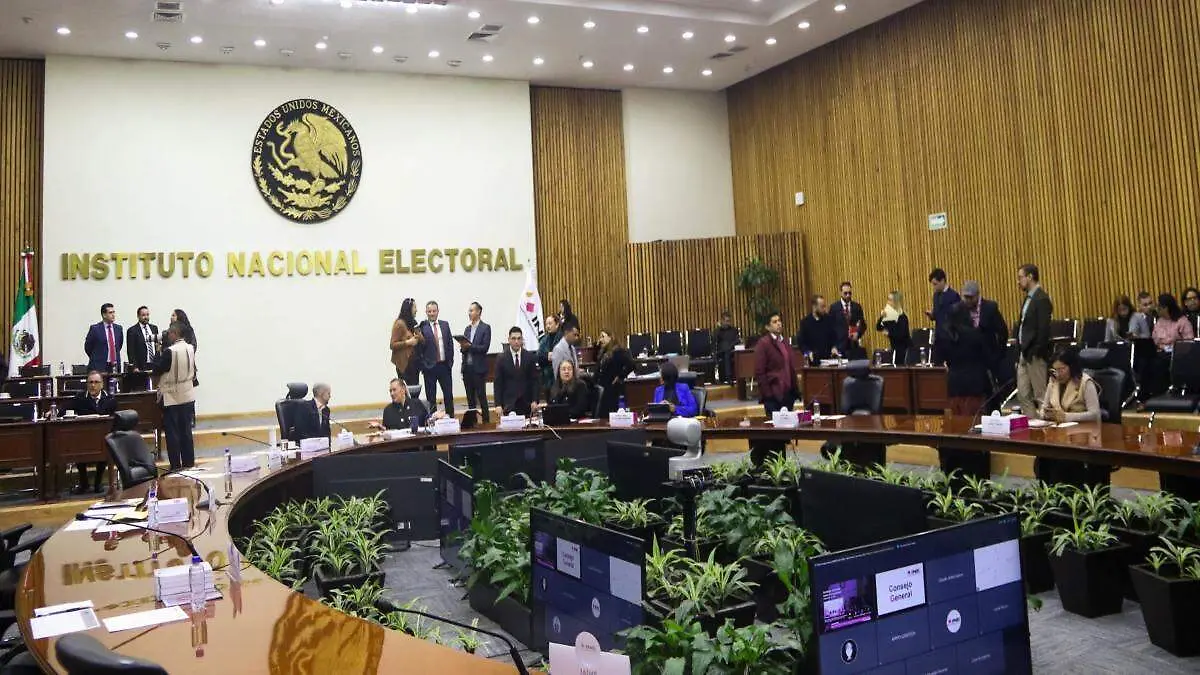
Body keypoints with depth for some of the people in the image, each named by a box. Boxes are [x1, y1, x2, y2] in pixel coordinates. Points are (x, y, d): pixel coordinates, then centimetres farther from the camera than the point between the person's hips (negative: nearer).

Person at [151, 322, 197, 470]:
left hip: (171, 398, -6)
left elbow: (156, 370, -12)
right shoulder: (191, 349, 1)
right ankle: (189, 464, 15)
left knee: (172, 433, 1)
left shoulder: (169, 351, -18)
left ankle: (176, 466, 3)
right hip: (188, 396, 6)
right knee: (186, 431, 11)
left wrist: (159, 352, -3)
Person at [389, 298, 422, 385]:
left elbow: (420, 341, 26)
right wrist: (407, 342, -17)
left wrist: (419, 338, 5)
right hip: (405, 363, -7)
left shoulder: (412, 322, 15)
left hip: (414, 361, 7)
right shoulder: (399, 323, -7)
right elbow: (392, 344, -9)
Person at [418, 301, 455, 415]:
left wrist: (450, 361, 5)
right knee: (431, 397, 4)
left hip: (444, 365, 3)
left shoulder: (445, 324, 8)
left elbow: (450, 344, 11)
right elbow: (419, 347, -6)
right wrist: (422, 365, -13)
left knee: (448, 394, 8)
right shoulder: (422, 327, -5)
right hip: (429, 366, -3)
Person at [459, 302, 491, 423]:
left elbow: (485, 348, -12)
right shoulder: (467, 329, 16)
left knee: (481, 397, -4)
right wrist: (463, 347, -6)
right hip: (467, 367, 6)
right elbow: (463, 347, 16)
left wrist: (470, 346, -20)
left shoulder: (485, 328, -3)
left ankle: (486, 421, 1)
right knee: (470, 398, 9)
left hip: (479, 368, -6)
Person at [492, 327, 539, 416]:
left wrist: (534, 400, -3)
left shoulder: (530, 356, 4)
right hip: (509, 404, -1)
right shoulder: (501, 358, 1)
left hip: (526, 403, 1)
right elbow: (497, 383, 0)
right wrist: (498, 404, -7)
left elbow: (534, 380, 5)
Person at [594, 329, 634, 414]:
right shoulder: (603, 352, 15)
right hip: (602, 389, 9)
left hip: (614, 389, -8)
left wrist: (620, 376, -14)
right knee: (603, 415, 9)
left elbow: (630, 365, -22)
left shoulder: (619, 351, -12)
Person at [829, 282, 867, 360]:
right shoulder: (834, 308, 2)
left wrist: (858, 333, -8)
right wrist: (833, 346, -6)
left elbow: (863, 325, 13)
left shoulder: (857, 307, 9)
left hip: (855, 345, 2)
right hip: (840, 345, -2)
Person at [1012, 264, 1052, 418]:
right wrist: (1020, 354, 11)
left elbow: (1043, 330, -18)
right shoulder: (1028, 299, 14)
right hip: (1024, 354, 9)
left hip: (1035, 356, -9)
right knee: (1023, 395, 10)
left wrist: (1033, 353, -16)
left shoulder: (1042, 299, -13)